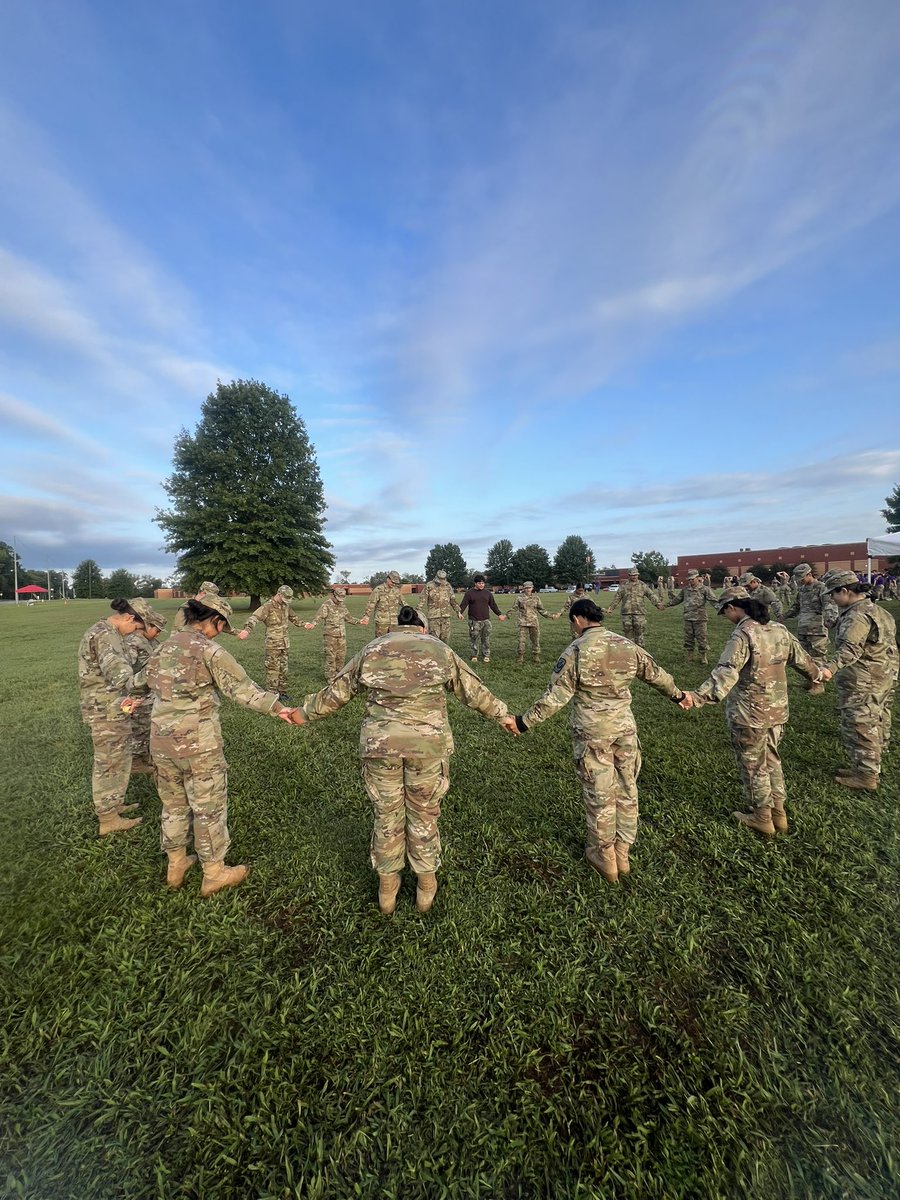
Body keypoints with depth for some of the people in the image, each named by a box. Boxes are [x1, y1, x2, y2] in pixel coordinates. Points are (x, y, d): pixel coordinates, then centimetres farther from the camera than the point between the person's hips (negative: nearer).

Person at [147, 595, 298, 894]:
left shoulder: (164, 647, 5)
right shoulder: (208, 650, -16)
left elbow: (149, 680, 19)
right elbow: (242, 688, -20)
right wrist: (277, 707, -18)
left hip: (161, 741, 7)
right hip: (198, 744, -7)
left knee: (173, 804, 23)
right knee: (209, 809, 9)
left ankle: (176, 865, 40)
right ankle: (214, 874, 24)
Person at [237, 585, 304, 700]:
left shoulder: (285, 605, 7)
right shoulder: (267, 607, -16)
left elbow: (292, 616, 27)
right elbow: (254, 618, -31)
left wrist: (302, 625, 38)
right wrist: (247, 630, -50)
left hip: (285, 643, 7)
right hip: (273, 644, -7)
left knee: (283, 669, 12)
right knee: (273, 670, -3)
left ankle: (282, 692, 22)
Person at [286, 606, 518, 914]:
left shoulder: (371, 650, 11)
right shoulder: (439, 649, 8)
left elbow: (336, 691, 17)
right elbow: (473, 690, 12)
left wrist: (305, 713, 32)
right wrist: (502, 716, 25)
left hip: (379, 744, 1)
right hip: (428, 744, -1)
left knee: (387, 816, 19)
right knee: (424, 816, 18)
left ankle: (387, 888, 38)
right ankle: (426, 885, 37)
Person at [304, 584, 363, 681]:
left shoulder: (342, 605, 11)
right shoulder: (326, 605, -9)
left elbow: (348, 618, 24)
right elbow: (318, 617, -18)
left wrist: (359, 622, 26)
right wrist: (312, 624, -36)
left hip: (342, 636, 6)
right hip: (330, 635, -6)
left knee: (341, 656, 10)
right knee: (331, 657, -2)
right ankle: (330, 677, 7)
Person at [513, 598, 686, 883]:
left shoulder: (576, 650, -14)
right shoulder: (626, 645, 1)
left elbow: (556, 695, -16)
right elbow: (656, 674, 15)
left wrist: (525, 722, -8)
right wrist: (677, 694, 34)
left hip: (593, 732, -4)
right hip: (625, 727, 5)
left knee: (600, 795, 11)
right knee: (627, 790, 18)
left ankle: (604, 856, 28)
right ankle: (622, 853, 33)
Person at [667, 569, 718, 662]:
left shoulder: (704, 589, -3)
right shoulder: (685, 590, 9)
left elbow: (712, 600, -10)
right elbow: (677, 599, 19)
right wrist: (667, 605, 20)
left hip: (700, 618, -4)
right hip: (688, 618, 4)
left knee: (701, 638, 2)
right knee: (688, 638, 9)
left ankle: (703, 656, 15)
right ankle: (690, 655, 21)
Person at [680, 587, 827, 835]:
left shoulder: (742, 635, -22)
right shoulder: (780, 631, 3)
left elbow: (726, 673, -35)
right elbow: (801, 659, 18)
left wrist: (698, 696, -45)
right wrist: (819, 672, 39)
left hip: (749, 715, -8)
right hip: (777, 711, 8)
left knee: (753, 766, 11)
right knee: (772, 760, 24)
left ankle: (761, 817, 27)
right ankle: (778, 813, 36)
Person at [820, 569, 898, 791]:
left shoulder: (857, 616, -22)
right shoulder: (877, 610, 12)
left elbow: (850, 649, -35)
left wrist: (829, 668, -46)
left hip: (861, 685, -11)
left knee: (859, 729, 0)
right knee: (876, 727, 20)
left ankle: (865, 776, 10)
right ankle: (872, 768, 33)